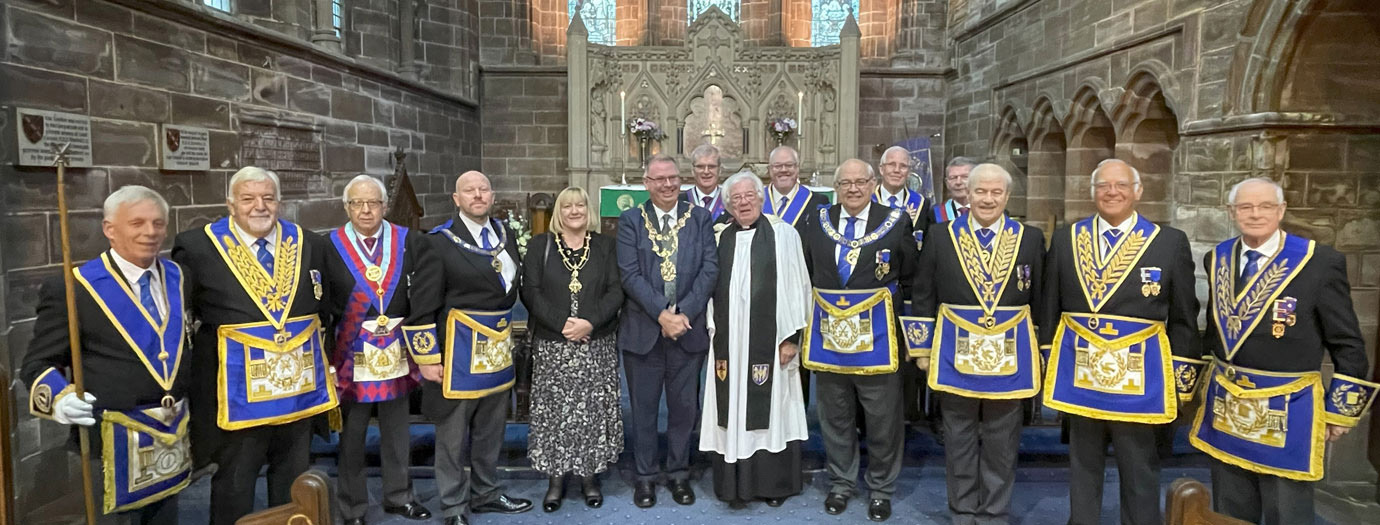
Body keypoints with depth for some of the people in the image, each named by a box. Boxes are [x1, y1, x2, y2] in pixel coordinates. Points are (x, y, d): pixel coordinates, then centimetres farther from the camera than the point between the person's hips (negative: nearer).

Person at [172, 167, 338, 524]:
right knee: (233, 487, 12)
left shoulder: (310, 245, 4)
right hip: (237, 390, -3)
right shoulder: (197, 247, -7)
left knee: (293, 485, 18)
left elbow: (325, 308, 14)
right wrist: (203, 350, -5)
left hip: (299, 386, 3)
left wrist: (318, 345, 9)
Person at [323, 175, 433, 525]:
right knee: (351, 433, 11)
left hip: (396, 351, 2)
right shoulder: (330, 246, -7)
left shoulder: (409, 241, -2)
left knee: (397, 429, 16)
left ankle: (398, 496, 33)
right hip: (352, 353, -2)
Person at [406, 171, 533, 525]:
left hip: (498, 348, 6)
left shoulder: (506, 235, 7)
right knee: (453, 433, 6)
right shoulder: (440, 242, -11)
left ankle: (486, 493, 34)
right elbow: (423, 305, -12)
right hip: (459, 348, -6)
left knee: (491, 430, 17)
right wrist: (428, 357, -14)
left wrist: (508, 336, 15)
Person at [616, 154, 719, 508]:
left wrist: (684, 313, -13)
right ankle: (645, 475, 24)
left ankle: (679, 473, 27)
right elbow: (630, 274, -8)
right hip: (643, 329, -1)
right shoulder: (630, 220, 1)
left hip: (688, 328, 1)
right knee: (643, 407, 9)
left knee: (684, 407, 10)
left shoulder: (699, 218, 5)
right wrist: (662, 314, -16)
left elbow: (710, 269, -2)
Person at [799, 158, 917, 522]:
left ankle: (880, 489, 26)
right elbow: (806, 276, 9)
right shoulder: (818, 221, 4)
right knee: (835, 416, 14)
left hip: (877, 334, -2)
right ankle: (841, 483, 32)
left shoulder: (896, 222, -3)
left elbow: (910, 279, 3)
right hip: (829, 331, 2)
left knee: (882, 418, 8)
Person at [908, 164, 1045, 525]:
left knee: (1001, 444, 9)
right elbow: (924, 297, 4)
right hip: (956, 351, 0)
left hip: (1010, 354, 0)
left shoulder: (1031, 238, 3)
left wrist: (1041, 353, 5)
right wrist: (922, 348, 1)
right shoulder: (941, 236, 1)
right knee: (959, 441, 10)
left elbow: (1041, 301, 6)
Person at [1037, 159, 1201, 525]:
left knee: (1140, 471, 11)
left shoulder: (1170, 242, 0)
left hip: (1140, 374, -1)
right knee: (1083, 466, 15)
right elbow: (1050, 308, 8)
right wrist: (1048, 361, 7)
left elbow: (1183, 319, 1)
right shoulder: (1066, 239, 4)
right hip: (1079, 369, 2)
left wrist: (1181, 379, -1)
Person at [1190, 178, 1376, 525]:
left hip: (1287, 411, -4)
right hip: (1226, 407, 5)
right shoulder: (1217, 259, 3)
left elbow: (1348, 346, -5)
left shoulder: (1321, 263, -11)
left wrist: (1339, 410, -4)